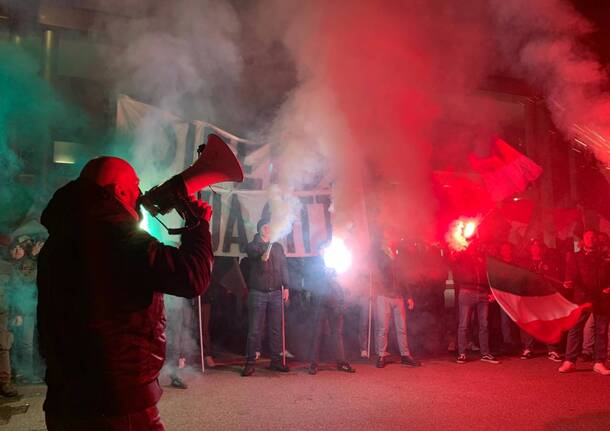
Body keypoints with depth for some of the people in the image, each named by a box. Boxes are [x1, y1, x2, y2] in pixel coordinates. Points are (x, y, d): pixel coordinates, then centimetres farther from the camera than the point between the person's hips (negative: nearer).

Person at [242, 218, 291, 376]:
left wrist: (286, 287, 1)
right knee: (255, 329, -3)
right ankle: (250, 362, 2)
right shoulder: (252, 246, 3)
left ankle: (276, 360, 15)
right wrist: (261, 256, -45)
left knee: (276, 328, 7)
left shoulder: (277, 247, 14)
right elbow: (253, 253, -21)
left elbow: (284, 267, 12)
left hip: (275, 292, 3)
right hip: (257, 292, -3)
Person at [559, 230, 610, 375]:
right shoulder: (575, 257, 9)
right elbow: (572, 273, -5)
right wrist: (569, 282, -25)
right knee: (575, 328, -5)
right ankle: (569, 361, -1)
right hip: (582, 297, -3)